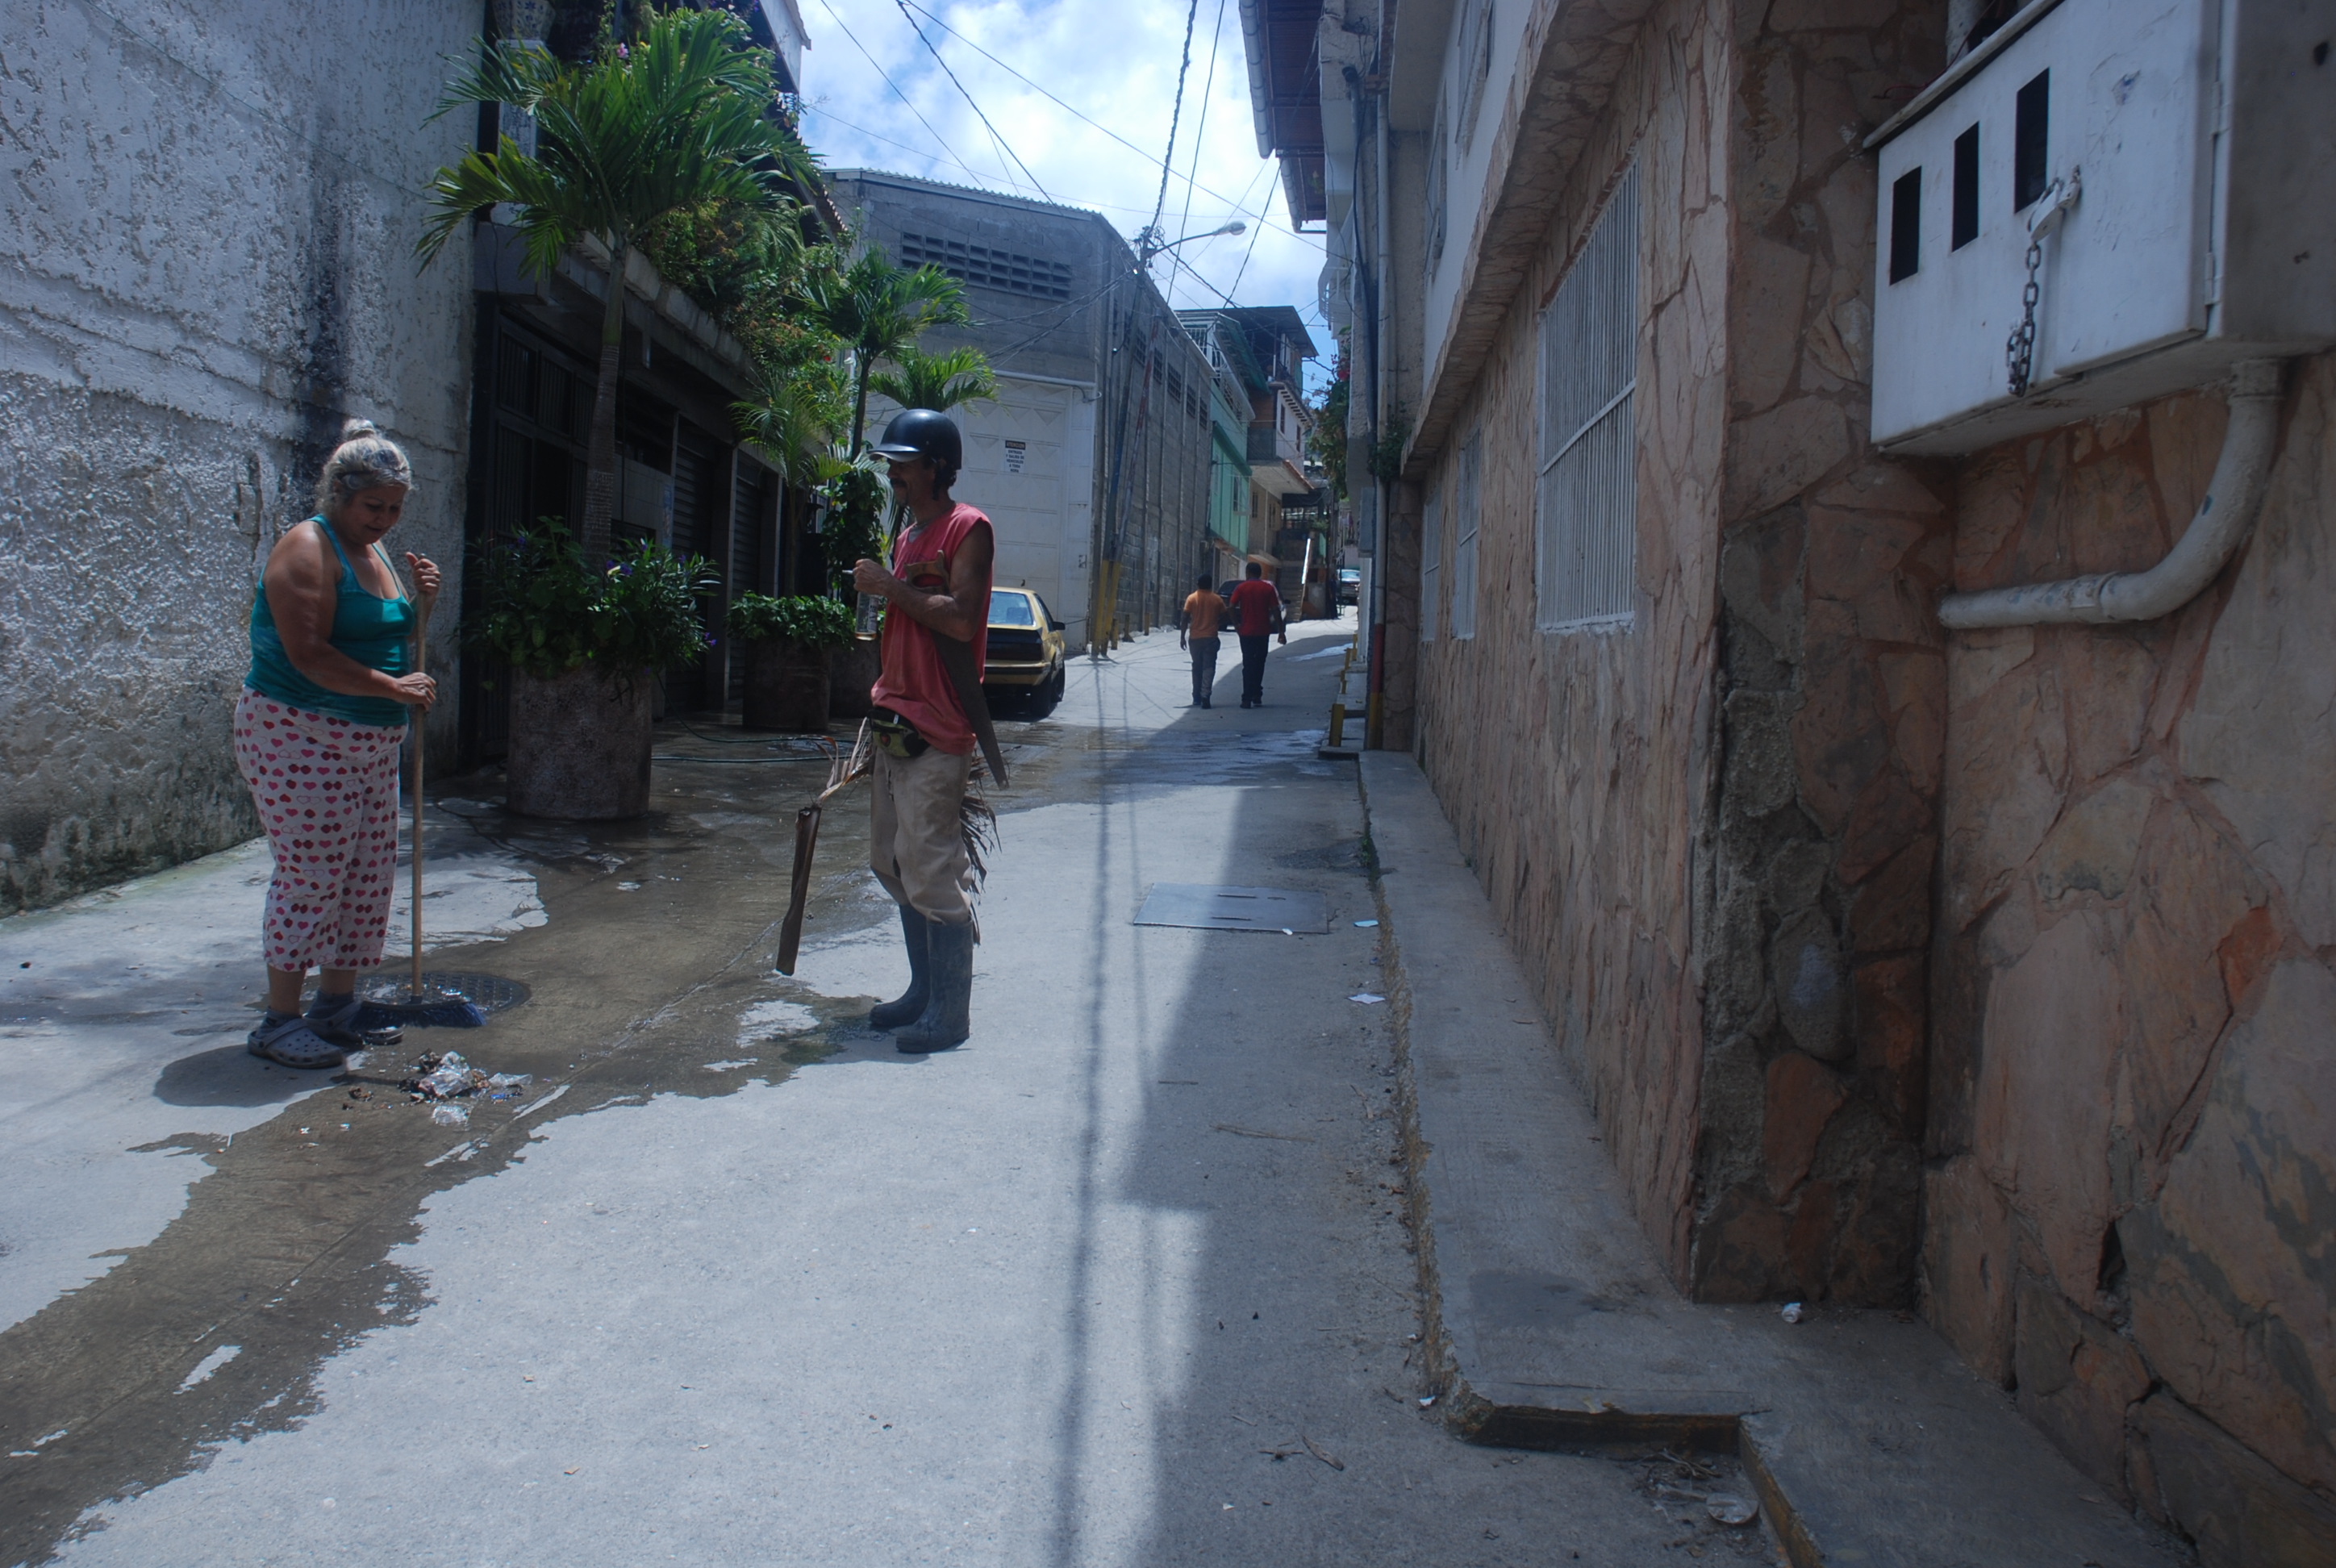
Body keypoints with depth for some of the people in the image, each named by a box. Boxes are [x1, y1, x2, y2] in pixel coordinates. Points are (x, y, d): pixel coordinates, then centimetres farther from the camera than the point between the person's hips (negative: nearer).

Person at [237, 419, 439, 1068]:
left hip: (372, 742, 9)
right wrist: (393, 688, -24)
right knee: (312, 872, -7)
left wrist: (419, 601, 3)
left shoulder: (376, 553, 14)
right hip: (298, 734, -9)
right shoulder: (309, 549, -12)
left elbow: (391, 641, 21)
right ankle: (280, 1020, 3)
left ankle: (337, 1004, 21)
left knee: (370, 872, 9)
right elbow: (309, 654, -22)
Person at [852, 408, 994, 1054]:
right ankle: (924, 990, 24)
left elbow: (962, 619, -21)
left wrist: (892, 586, -15)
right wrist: (881, 706, 20)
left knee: (932, 869, -9)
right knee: (892, 861, 13)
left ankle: (950, 1012, -2)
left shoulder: (967, 528, -8)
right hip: (896, 725, 10)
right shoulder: (907, 534, 20)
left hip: (937, 732, -10)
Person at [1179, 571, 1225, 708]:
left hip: (1195, 638, 1)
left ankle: (1196, 698, 19)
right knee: (1208, 667, -4)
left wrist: (1182, 637, 0)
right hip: (1210, 638, -1)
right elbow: (1223, 617, 4)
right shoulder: (1216, 599, -1)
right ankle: (1205, 695, -21)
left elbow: (1184, 619, -6)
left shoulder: (1191, 598, -3)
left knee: (1197, 667, 13)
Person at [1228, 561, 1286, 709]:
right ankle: (1257, 697, 16)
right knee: (1259, 664, 15)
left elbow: (1232, 608, -12)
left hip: (1246, 631, -1)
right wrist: (1281, 632, -2)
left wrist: (1236, 624, -1)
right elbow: (1276, 611, -4)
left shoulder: (1241, 588, -2)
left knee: (1248, 664, 2)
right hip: (1263, 631, 1)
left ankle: (1247, 699, -3)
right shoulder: (1268, 588, 1)